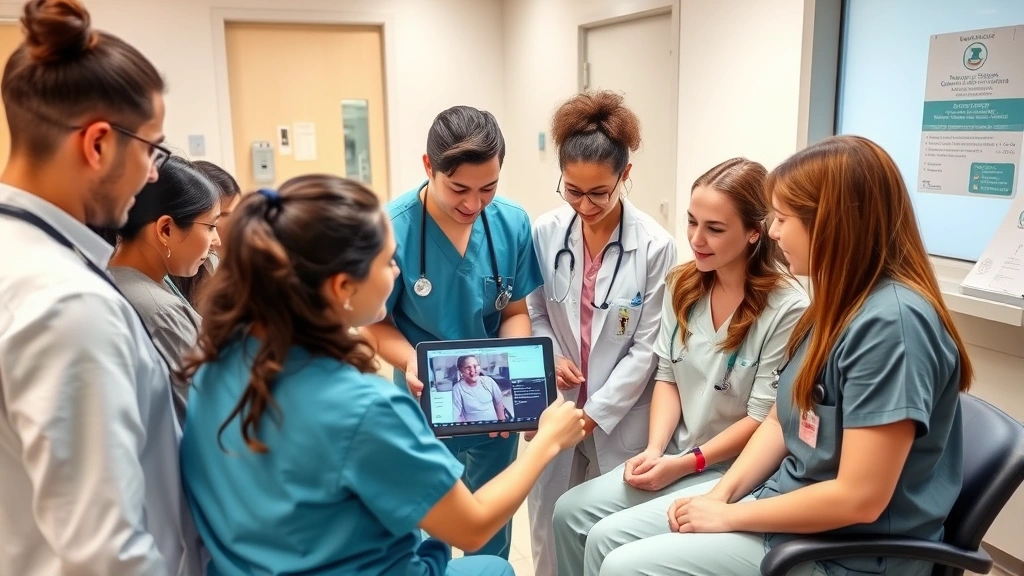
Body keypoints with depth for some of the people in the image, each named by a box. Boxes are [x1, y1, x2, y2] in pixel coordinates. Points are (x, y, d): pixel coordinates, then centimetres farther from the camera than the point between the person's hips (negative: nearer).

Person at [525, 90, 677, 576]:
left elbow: (647, 347, -10)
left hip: (620, 418, -2)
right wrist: (549, 353, -13)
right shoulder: (545, 233, -5)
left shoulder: (655, 246, -13)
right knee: (550, 526, 12)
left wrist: (595, 413, -12)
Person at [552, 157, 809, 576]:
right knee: (570, 512, -4)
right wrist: (655, 450, -8)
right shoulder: (683, 285, 3)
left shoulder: (786, 308, -18)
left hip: (736, 474, -6)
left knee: (608, 539, -18)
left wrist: (687, 463, -14)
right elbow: (667, 376, 5)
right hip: (674, 459, 7)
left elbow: (763, 419, -15)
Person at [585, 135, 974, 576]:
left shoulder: (891, 322, -25)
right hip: (789, 501, 9)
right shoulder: (840, 302, 6)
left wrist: (729, 515, -16)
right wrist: (720, 492, -3)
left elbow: (859, 497, -26)